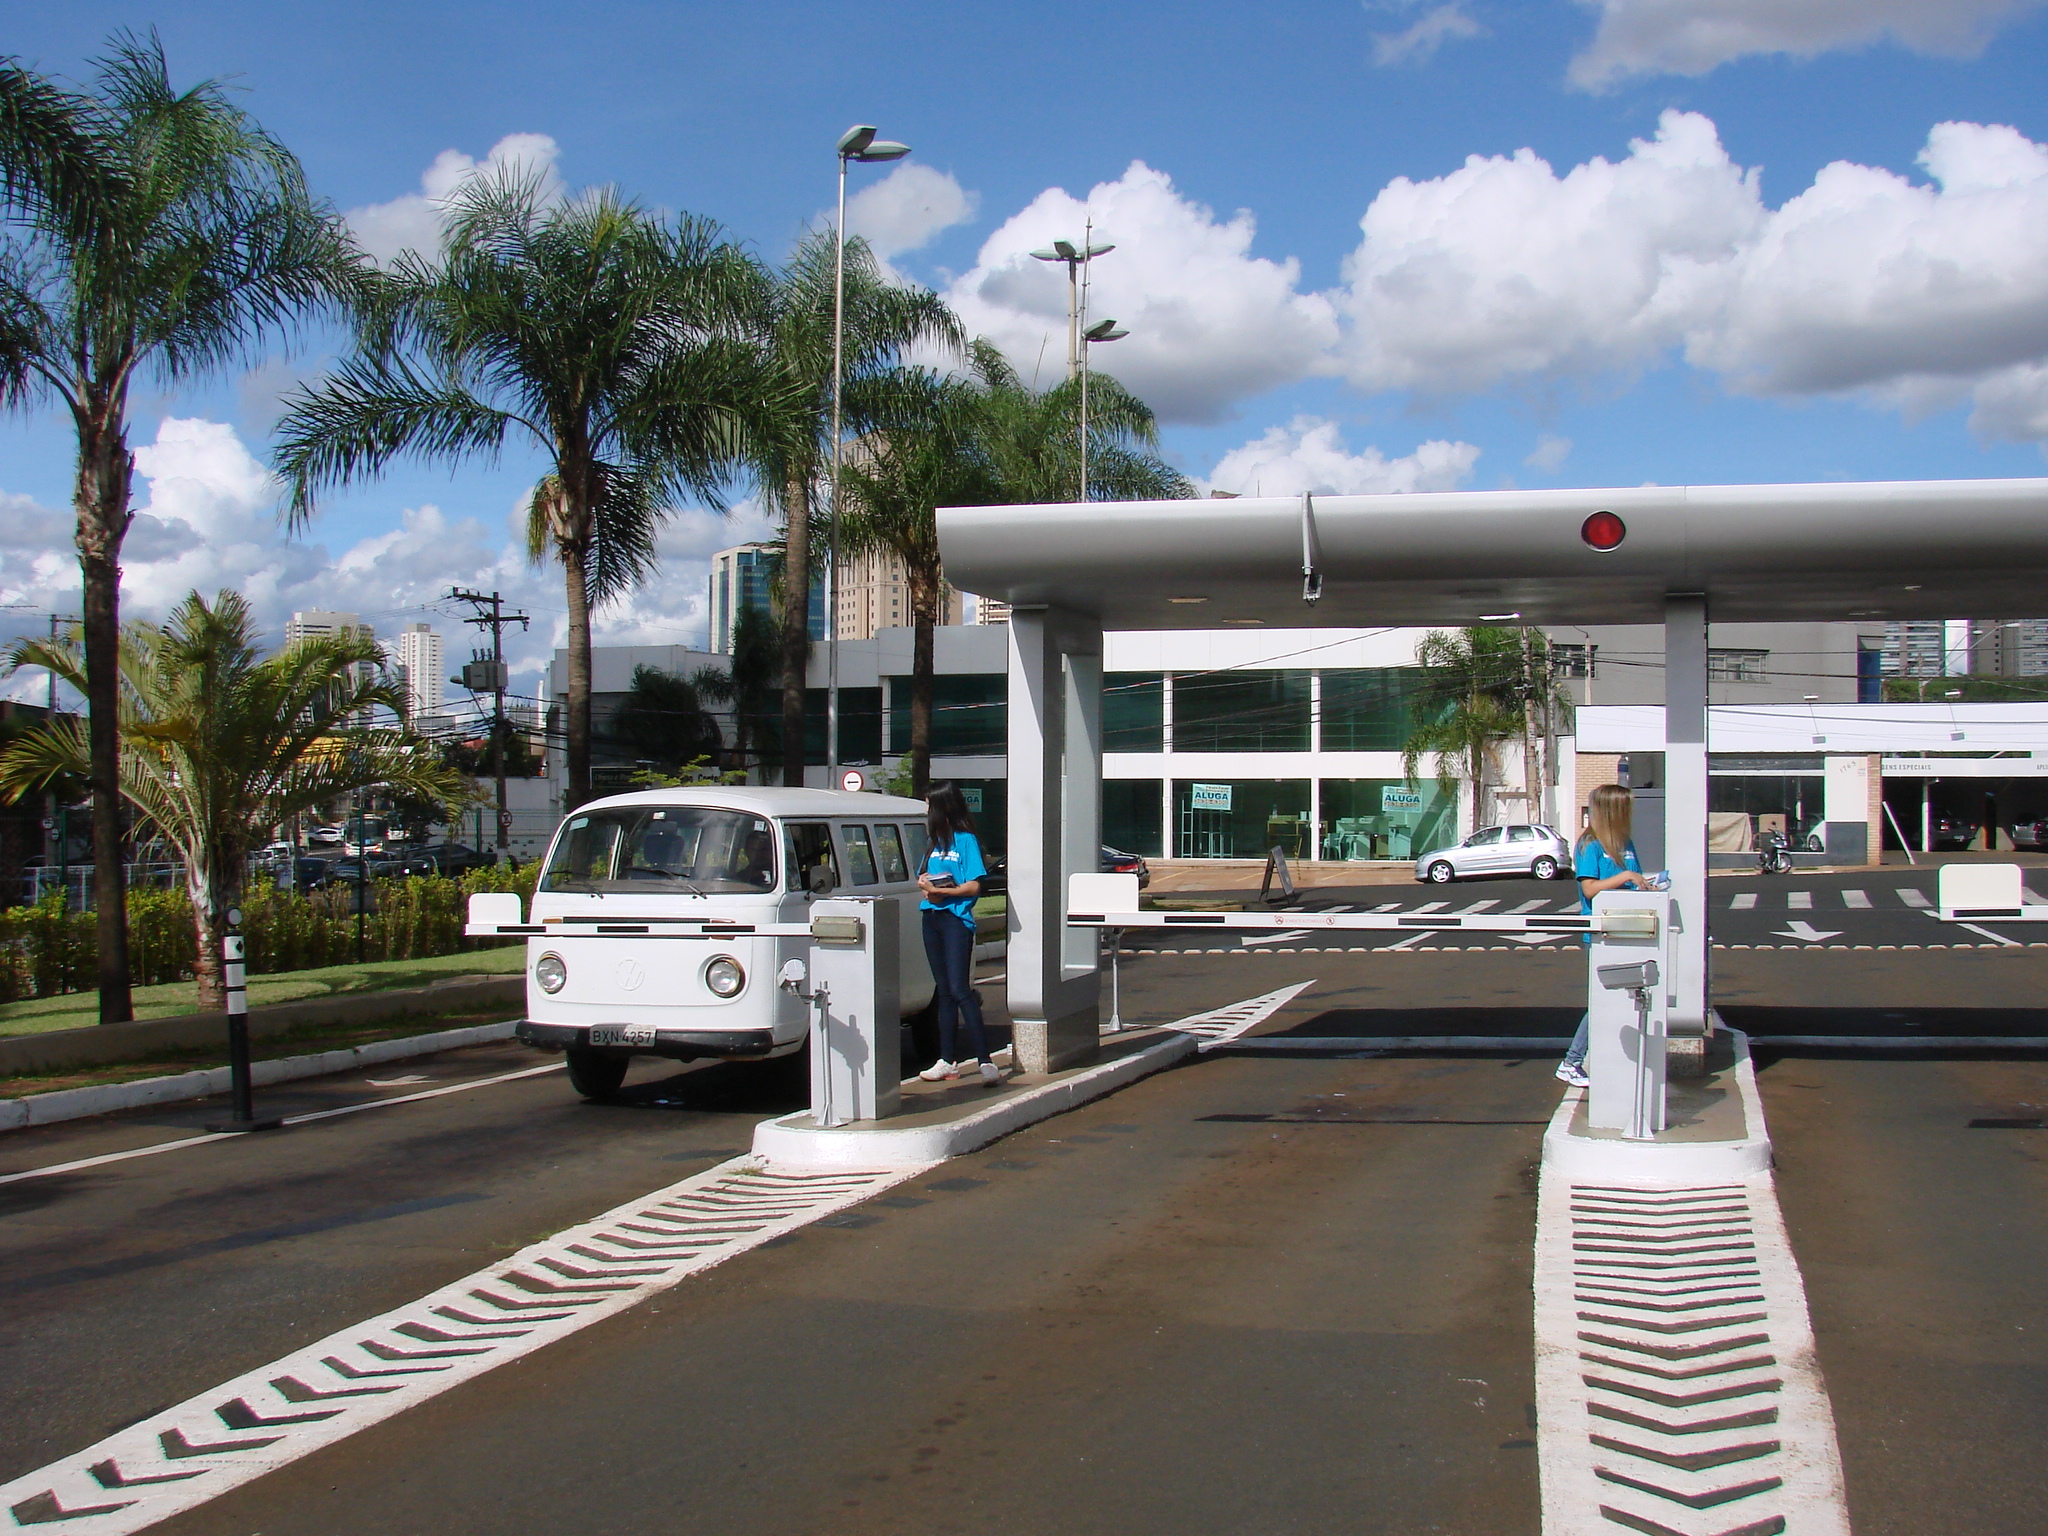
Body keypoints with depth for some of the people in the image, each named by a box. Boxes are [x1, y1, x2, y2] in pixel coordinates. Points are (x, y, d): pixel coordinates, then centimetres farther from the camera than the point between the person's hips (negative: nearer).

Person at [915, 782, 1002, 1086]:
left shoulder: (966, 840, -5)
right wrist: (925, 884, -4)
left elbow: (974, 886, -10)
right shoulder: (935, 841, 17)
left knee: (959, 990, -14)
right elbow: (923, 875, 18)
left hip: (956, 919, -7)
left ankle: (985, 1061, -15)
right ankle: (948, 1061, 12)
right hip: (931, 918, 7)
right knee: (945, 992, 9)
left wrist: (942, 890, -18)